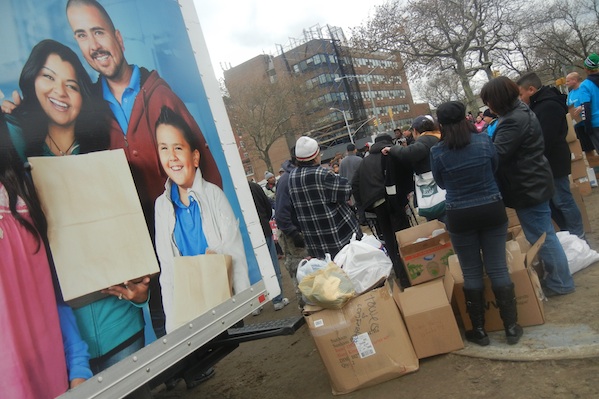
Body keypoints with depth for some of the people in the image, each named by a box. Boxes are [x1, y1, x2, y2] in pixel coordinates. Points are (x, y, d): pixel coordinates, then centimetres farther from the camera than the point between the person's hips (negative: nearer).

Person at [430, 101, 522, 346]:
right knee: (498, 269, 10)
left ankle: (479, 331, 20)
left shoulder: (437, 152, -11)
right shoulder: (484, 141, -5)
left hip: (460, 217, -1)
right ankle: (511, 328, 20)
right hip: (492, 210, 2)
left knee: (472, 273, 10)